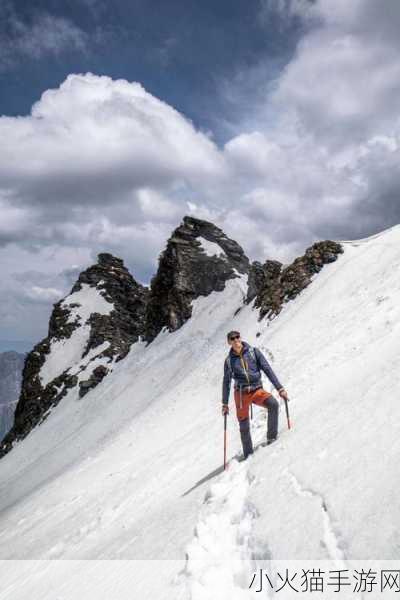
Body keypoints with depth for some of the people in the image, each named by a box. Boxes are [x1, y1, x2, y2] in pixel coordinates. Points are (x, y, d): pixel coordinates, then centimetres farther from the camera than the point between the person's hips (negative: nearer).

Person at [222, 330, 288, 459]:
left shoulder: (253, 352, -1)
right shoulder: (229, 360, 1)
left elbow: (267, 370, -4)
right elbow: (226, 382, 9)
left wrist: (280, 388, -11)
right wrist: (225, 404, 11)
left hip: (257, 390, 0)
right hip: (241, 393, 0)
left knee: (274, 404, -27)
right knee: (244, 427, 1)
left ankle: (272, 438, -16)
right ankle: (248, 455, 19)